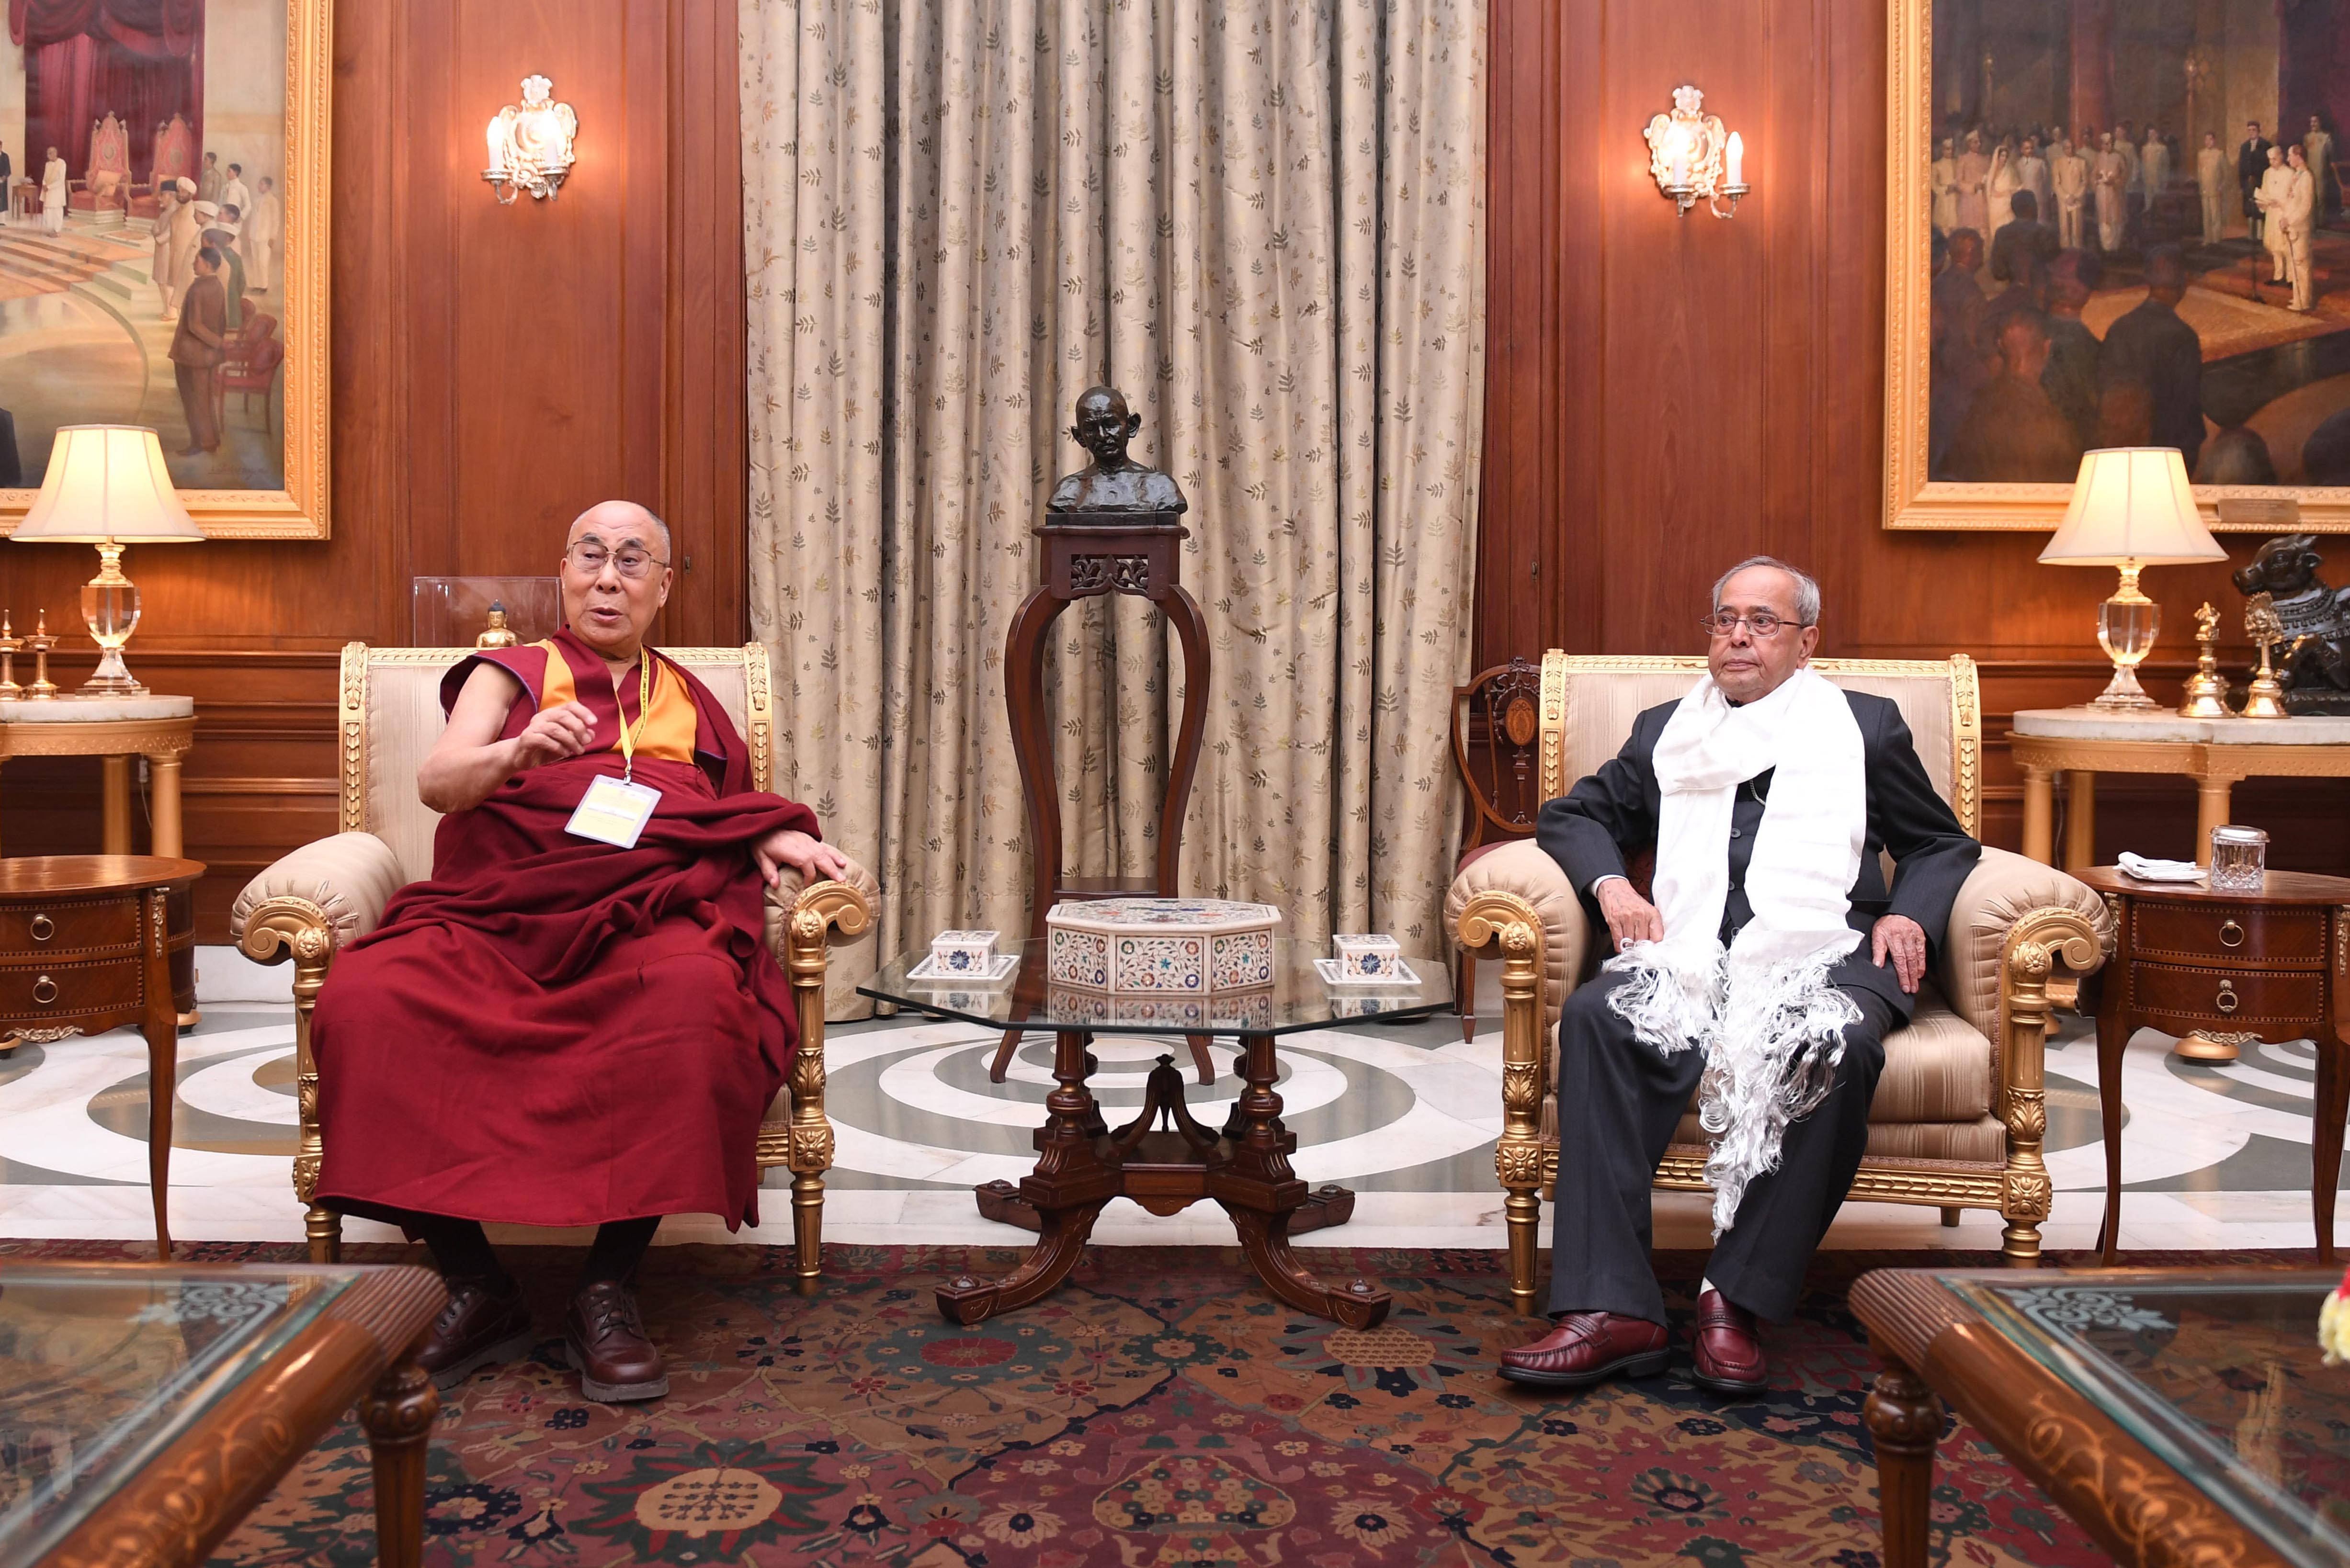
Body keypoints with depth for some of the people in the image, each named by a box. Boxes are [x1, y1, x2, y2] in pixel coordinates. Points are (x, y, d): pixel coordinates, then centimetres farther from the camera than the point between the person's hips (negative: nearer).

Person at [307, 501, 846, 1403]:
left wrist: (776, 837, 7)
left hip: (642, 917, 0)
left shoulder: (686, 701, 30)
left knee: (694, 993, -38)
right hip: (497, 916, 0)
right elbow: (437, 783, 3)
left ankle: (609, 1290, -28)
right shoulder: (510, 674, 22)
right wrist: (520, 752, -20)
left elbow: (728, 817, 31)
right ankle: (473, 1287, -21)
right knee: (365, 998, -32)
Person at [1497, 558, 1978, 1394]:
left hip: (1823, 952, -1)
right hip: (1692, 950, 2)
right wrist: (1610, 885, 3)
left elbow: (1942, 844, 23)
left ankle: (1738, 1298, -28)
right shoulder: (1665, 730, 26)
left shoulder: (1866, 725, 22)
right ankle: (1610, 1310, -34)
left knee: (1835, 1047, -37)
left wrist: (1909, 916, 1)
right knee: (1596, 1015, -31)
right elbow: (1571, 815, 25)